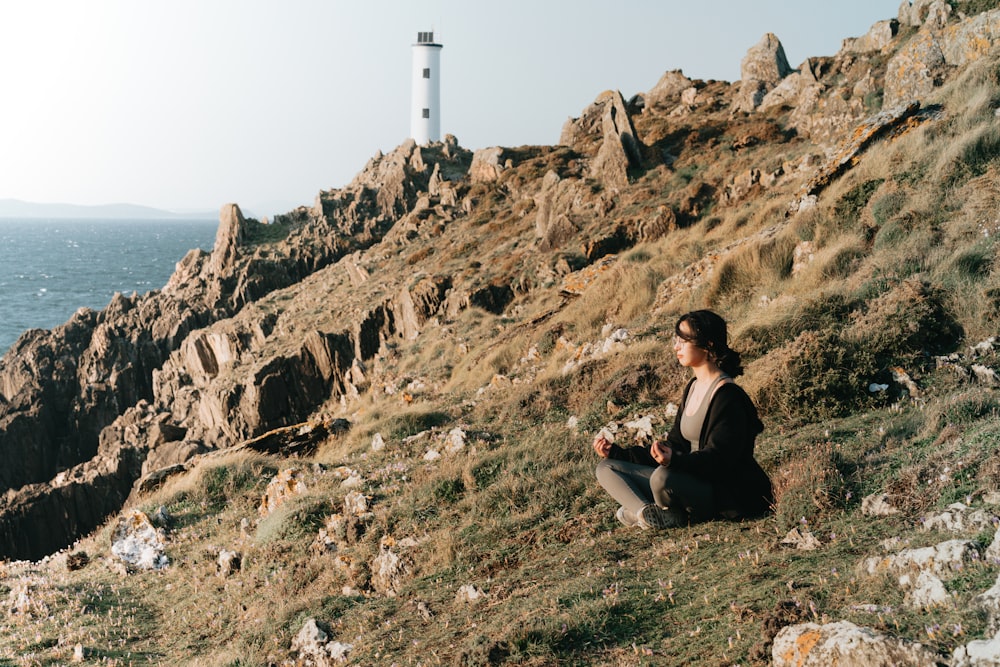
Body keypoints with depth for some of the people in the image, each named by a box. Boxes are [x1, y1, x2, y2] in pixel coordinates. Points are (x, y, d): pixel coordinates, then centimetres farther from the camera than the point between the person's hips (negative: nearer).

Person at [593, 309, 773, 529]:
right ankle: (647, 512, -22)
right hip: (697, 481, 10)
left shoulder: (727, 395, -14)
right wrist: (617, 453, 16)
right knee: (606, 468, 3)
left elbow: (718, 458, -23)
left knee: (663, 477, -40)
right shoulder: (693, 388, 14)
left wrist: (675, 461, -41)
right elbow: (675, 446, 20)